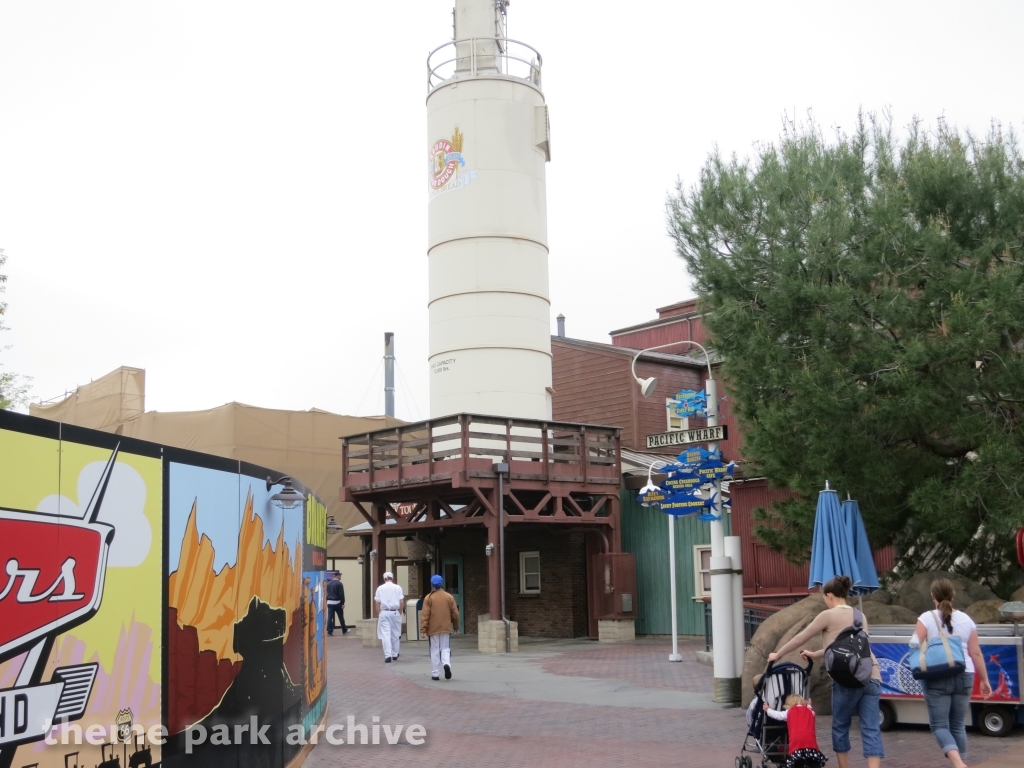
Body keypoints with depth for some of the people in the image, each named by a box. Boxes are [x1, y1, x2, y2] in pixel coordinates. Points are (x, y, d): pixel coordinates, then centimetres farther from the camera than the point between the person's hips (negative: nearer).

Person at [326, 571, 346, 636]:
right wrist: (343, 603, -10)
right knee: (341, 617, 8)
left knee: (330, 617, 1)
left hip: (330, 602, 4)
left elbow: (326, 593, 12)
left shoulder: (328, 583, 7)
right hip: (337, 603, -4)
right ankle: (344, 631, 20)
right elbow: (341, 594, -14)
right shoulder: (339, 584, -12)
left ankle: (329, 631, -3)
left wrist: (327, 601, 17)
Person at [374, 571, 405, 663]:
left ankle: (388, 655, -13)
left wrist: (378, 614, 8)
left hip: (384, 613, -1)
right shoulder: (397, 588, 1)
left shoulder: (380, 588, 0)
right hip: (395, 612, 1)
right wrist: (400, 612, 10)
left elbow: (377, 603, -1)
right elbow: (402, 602, -2)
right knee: (395, 635, 13)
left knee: (385, 634, -3)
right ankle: (395, 654, 22)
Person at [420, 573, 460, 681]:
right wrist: (456, 626, 18)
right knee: (445, 648, 11)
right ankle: (446, 664, -17)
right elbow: (455, 613, 5)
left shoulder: (428, 598, -5)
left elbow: (424, 615, -9)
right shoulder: (449, 597, 2)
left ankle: (435, 674, 6)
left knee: (434, 651, 6)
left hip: (433, 629, -1)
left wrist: (423, 629, -7)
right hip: (446, 628, 2)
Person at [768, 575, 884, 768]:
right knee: (871, 729, -1)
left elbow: (801, 638, 8)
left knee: (840, 726, 12)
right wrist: (815, 654, 39)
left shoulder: (828, 615, 1)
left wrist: (778, 655, 21)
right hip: (871, 675, 5)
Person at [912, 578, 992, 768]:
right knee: (958, 725, 14)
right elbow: (976, 653, 4)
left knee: (939, 725, 0)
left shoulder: (927, 618, -6)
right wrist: (985, 680, 12)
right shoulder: (966, 619, 4)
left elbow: (916, 646, -13)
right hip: (964, 676, 4)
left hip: (937, 678, -4)